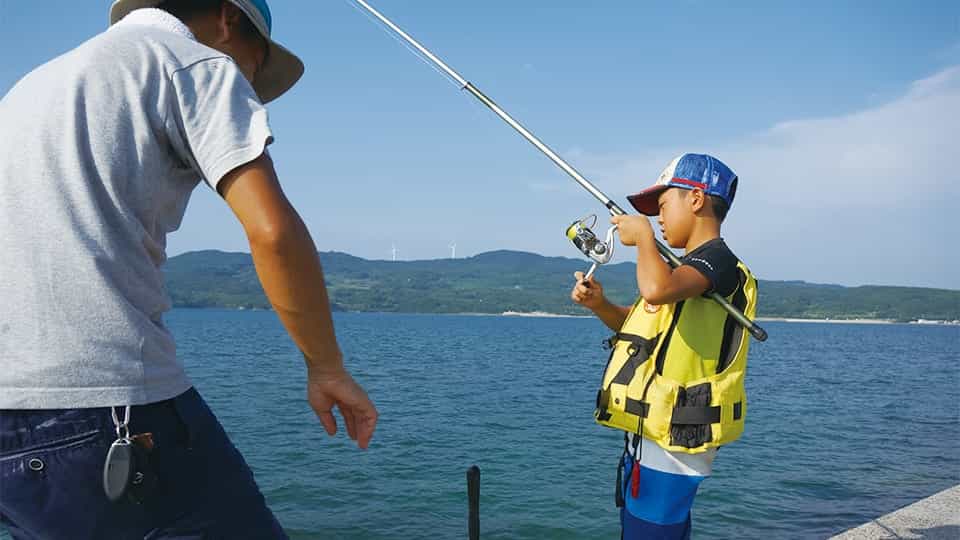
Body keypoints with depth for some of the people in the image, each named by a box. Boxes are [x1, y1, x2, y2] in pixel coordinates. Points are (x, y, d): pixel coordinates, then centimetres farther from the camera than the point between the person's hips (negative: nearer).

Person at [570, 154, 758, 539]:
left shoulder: (717, 261, -14)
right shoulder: (690, 267, 18)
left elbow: (657, 289, -36)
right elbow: (640, 325, 26)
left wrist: (643, 235, -18)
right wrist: (600, 305, 6)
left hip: (669, 444, -10)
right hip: (652, 438, 10)